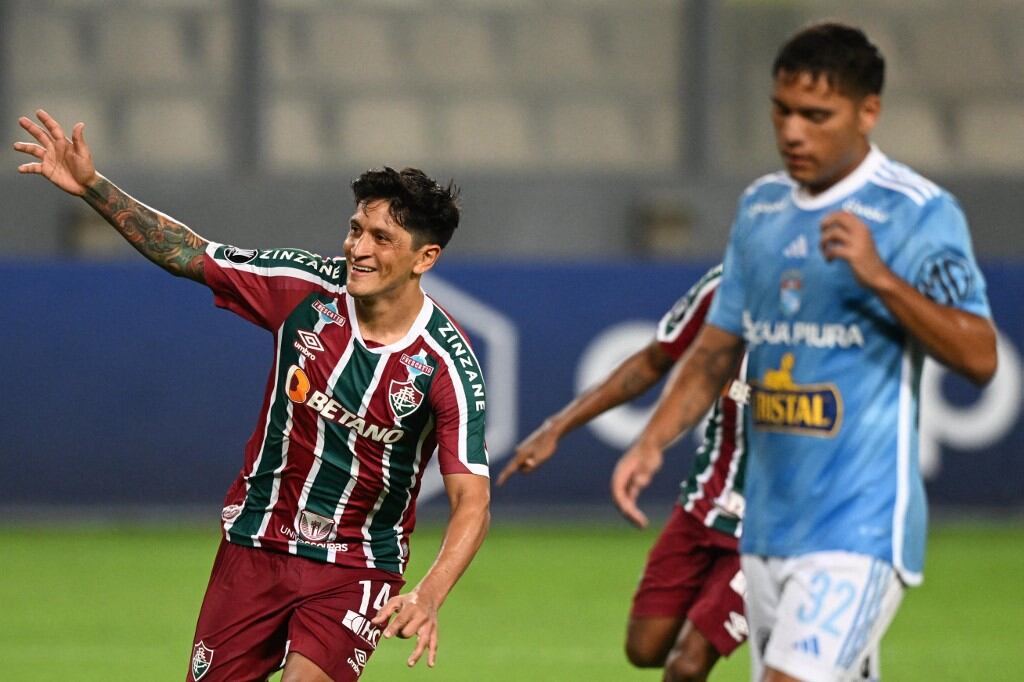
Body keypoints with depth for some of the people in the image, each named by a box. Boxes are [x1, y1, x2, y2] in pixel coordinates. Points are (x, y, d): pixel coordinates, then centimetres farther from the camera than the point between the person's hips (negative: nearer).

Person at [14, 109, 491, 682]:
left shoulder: (447, 363, -19)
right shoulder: (307, 286, -9)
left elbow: (472, 500, -23)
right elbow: (189, 254, 4)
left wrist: (429, 596, -40)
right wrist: (92, 187, -5)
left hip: (356, 568, -3)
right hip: (256, 544, 3)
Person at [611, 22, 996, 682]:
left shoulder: (919, 213, -8)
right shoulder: (760, 207, 13)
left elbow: (979, 356, -16)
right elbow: (718, 348, 21)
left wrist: (882, 279, -27)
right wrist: (652, 441, 7)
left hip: (861, 527, -7)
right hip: (768, 523, 7)